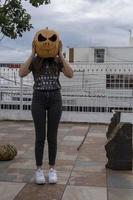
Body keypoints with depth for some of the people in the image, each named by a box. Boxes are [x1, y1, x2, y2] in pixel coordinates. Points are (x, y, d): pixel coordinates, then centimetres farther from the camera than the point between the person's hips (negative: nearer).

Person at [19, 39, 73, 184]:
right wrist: (32, 54, -10)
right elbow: (21, 73, -14)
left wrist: (61, 54, -10)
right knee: (40, 136, -1)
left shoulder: (58, 61, 7)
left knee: (52, 136, 2)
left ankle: (52, 169, 15)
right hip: (38, 99, 0)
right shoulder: (34, 61, 5)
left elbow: (70, 74, -12)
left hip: (55, 99, 1)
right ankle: (39, 169, 13)